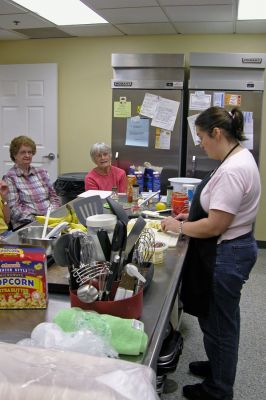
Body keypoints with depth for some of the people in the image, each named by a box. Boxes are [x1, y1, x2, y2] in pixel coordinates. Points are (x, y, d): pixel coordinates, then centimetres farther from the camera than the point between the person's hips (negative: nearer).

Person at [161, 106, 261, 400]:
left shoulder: (232, 170, -26)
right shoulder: (239, 157, 7)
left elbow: (215, 226, -25)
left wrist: (179, 226, -11)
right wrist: (192, 217, 10)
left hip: (226, 254, -10)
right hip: (230, 249, 10)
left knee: (218, 323, 8)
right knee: (216, 319, 26)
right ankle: (218, 365, 48)